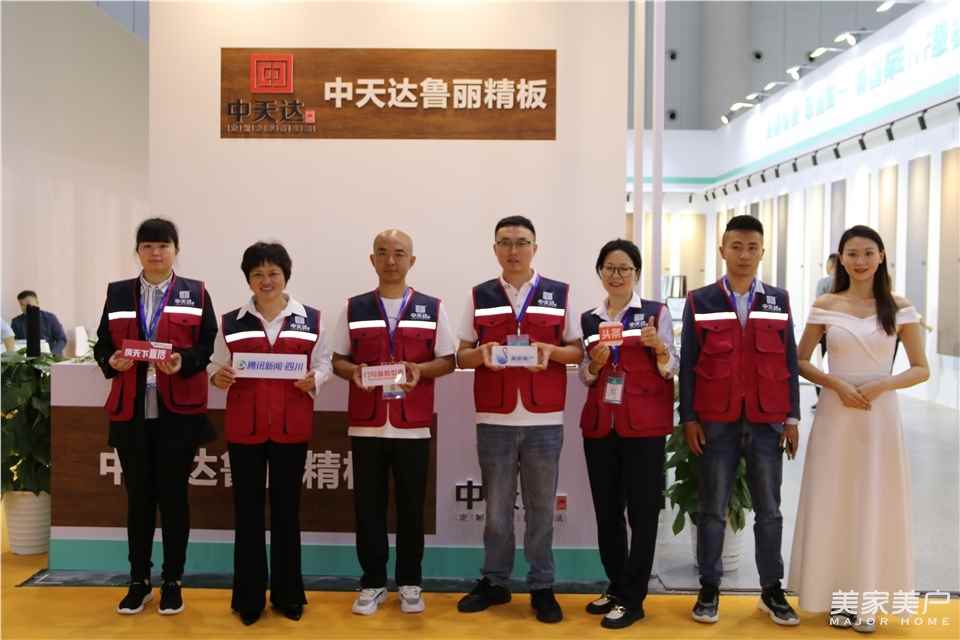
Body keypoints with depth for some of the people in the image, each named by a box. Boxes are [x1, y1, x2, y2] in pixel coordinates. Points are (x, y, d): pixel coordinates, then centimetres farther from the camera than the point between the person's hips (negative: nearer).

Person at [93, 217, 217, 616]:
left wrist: (184, 362, -19)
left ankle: (172, 582, 17)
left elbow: (209, 345, -1)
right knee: (138, 497, 9)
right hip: (130, 411, 2)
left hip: (179, 412, -2)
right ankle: (139, 582, 22)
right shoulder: (118, 294, 11)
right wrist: (112, 362, -12)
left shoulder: (196, 293, 5)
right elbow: (102, 345, 9)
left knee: (173, 496, 4)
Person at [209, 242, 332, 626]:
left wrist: (313, 381, -14)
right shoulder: (231, 322, 5)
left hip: (292, 427, 0)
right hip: (244, 427, 0)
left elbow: (324, 364, 6)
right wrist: (218, 377, -14)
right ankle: (249, 597, 18)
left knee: (287, 509, 9)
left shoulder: (311, 320, 4)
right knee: (248, 511, 6)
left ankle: (288, 594, 21)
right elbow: (216, 366, 7)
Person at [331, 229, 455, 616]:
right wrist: (353, 372, -13)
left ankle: (410, 583, 21)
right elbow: (337, 360, 8)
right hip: (365, 425, 1)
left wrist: (420, 370, -14)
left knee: (411, 508, 7)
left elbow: (448, 361, 5)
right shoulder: (353, 308, 7)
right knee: (368, 507, 6)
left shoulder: (433, 308, 5)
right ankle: (372, 583, 20)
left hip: (413, 426, 0)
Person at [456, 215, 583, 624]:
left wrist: (552, 351, -13)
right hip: (494, 419, 1)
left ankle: (542, 587, 20)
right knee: (496, 507, 10)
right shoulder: (479, 296, 7)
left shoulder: (560, 295, 5)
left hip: (544, 420, -1)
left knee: (541, 508, 8)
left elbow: (578, 351, 7)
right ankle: (494, 582, 24)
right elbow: (462, 355, 9)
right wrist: (482, 353, -13)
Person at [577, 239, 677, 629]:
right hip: (599, 422, 4)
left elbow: (670, 370, -1)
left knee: (642, 510, 1)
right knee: (606, 509, 11)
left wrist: (658, 346, -20)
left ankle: (633, 599, 11)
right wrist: (595, 364, -8)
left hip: (644, 423, -4)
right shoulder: (588, 319, 10)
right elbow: (585, 377, 14)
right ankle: (616, 586, 27)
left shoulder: (657, 312, 0)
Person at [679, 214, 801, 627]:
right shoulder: (700, 301, 2)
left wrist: (792, 417, 4)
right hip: (716, 422, -1)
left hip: (767, 422, 2)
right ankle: (709, 589, 18)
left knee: (768, 509, 9)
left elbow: (789, 362, 9)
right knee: (713, 509, 6)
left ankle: (772, 590, 22)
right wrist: (688, 418, -4)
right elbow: (687, 364, 1)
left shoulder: (778, 301, 8)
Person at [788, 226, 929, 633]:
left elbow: (921, 369, 2)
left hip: (880, 416, 0)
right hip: (835, 415, 1)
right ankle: (839, 597, 19)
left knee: (875, 505, 5)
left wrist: (883, 385, -15)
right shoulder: (824, 306, 1)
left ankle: (866, 599, 20)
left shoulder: (899, 308, 0)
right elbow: (799, 362, 5)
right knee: (833, 504, 5)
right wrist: (836, 384, -11)